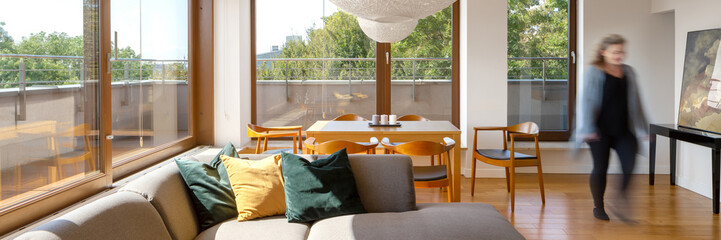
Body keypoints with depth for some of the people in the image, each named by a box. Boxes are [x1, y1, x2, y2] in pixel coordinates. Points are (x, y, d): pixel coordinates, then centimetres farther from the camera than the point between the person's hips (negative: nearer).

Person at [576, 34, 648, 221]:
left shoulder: (628, 72, 11)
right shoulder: (594, 72, -4)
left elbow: (635, 102, 16)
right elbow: (586, 100, -8)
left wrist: (642, 128, 15)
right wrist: (587, 129, -15)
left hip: (624, 129, 4)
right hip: (601, 130, -4)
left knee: (631, 166, -6)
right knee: (601, 168, 3)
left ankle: (624, 205, 12)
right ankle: (598, 207, 20)